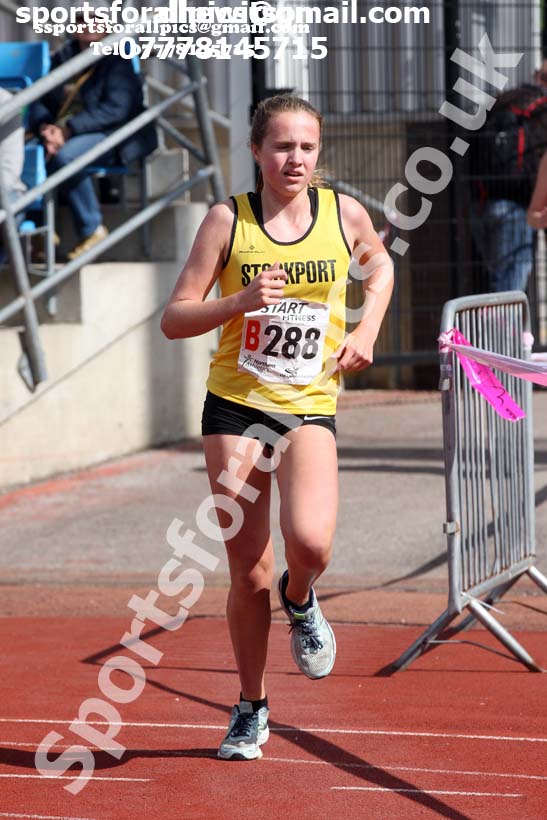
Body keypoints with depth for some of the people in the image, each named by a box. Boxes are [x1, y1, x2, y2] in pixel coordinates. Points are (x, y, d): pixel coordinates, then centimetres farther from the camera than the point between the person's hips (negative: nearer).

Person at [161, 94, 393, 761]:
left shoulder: (343, 213, 0)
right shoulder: (227, 220, -4)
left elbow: (379, 264, 24)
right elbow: (174, 320, -3)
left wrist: (366, 331, 8)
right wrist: (241, 301, -19)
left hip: (309, 407, 0)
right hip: (235, 405, 0)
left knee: (310, 543, -25)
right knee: (249, 573, 2)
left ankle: (300, 603, 13)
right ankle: (251, 709, 23)